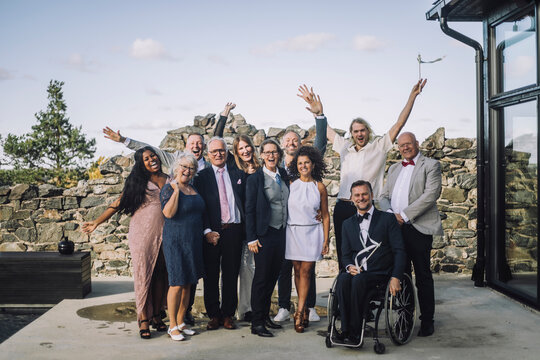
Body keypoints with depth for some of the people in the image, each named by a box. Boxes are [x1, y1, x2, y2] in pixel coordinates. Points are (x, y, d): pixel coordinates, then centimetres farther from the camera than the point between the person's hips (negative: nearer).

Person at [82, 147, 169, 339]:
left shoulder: (169, 180, 10)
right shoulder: (137, 181, 4)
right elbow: (119, 203, 4)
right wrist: (96, 222, 1)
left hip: (164, 235, 3)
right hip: (142, 234, -3)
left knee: (161, 275, 5)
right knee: (143, 274, -3)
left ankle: (156, 315, 17)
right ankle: (143, 319, 3)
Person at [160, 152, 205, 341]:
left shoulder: (194, 190, 14)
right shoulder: (169, 188, -7)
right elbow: (168, 213, -21)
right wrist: (176, 190, -18)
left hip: (194, 242, 7)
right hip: (175, 241, -7)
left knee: (188, 283, 10)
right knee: (177, 283, -6)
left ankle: (181, 322, 21)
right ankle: (172, 326, 6)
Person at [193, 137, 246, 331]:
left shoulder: (238, 174, 11)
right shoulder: (202, 177, 4)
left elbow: (246, 202, 9)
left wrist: (246, 230, 0)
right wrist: (207, 231, -11)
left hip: (234, 231, 1)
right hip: (211, 232, -1)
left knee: (231, 275, 7)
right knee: (211, 276, 5)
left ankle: (228, 314, 17)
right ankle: (214, 315, 16)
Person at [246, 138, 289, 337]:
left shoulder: (284, 175, 9)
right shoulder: (255, 179, -7)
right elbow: (249, 210, -8)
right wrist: (252, 238, -13)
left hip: (281, 233, 6)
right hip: (264, 234, -6)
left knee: (273, 276, 14)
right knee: (261, 278, -1)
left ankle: (265, 316, 26)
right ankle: (257, 323, 7)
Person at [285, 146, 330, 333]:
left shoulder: (319, 187, 3)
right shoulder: (291, 184, 4)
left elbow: (325, 215, 7)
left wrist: (326, 240, 2)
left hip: (312, 232, -1)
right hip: (293, 231, 1)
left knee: (305, 271, -5)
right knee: (297, 271, 5)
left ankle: (299, 312, -3)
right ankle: (304, 310, 16)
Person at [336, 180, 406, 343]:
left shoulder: (387, 219, 7)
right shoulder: (348, 224, 19)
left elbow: (399, 251, 1)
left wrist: (396, 277, -12)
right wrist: (349, 266, -7)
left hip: (380, 273, -3)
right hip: (357, 272, 3)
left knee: (359, 280, -34)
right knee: (342, 279, -31)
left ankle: (355, 331, -25)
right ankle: (345, 329, -27)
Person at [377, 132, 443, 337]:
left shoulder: (431, 165, 3)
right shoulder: (394, 168, 21)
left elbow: (431, 194, -11)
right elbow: (383, 196, 17)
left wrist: (405, 215, -15)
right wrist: (391, 214, -5)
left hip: (418, 228, -5)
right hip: (395, 228, 5)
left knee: (423, 276, 2)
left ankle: (427, 321, 11)